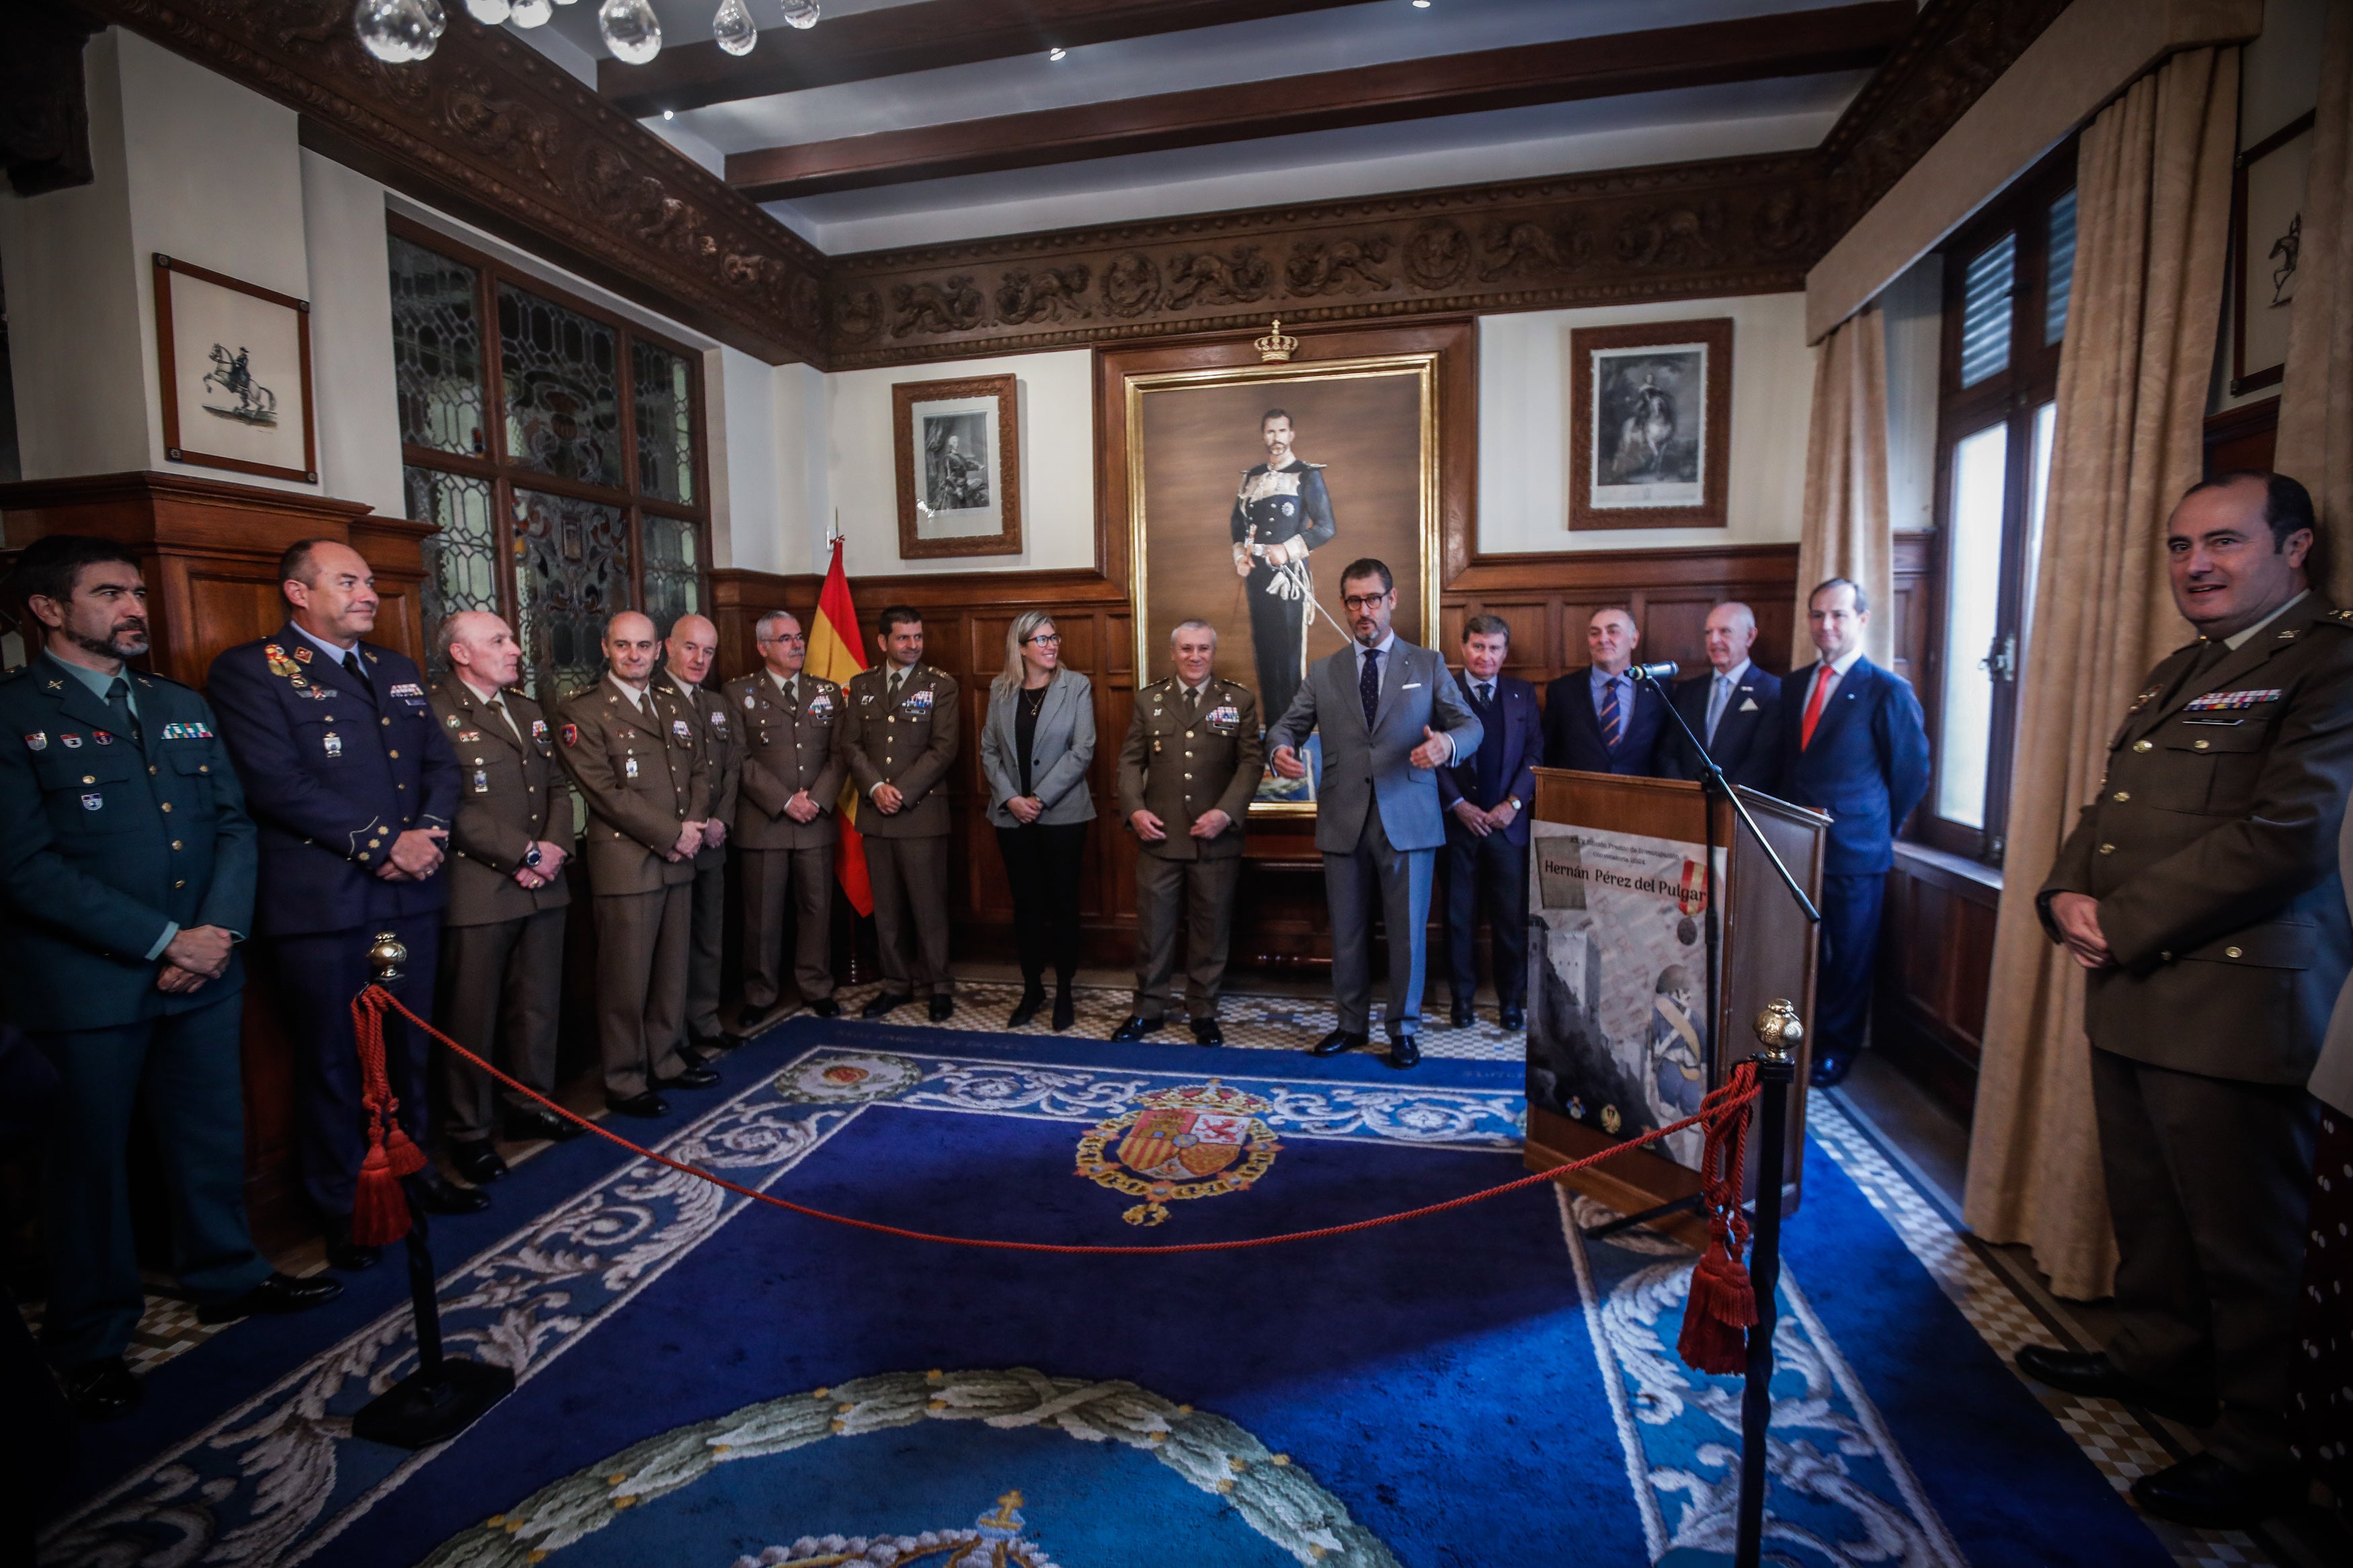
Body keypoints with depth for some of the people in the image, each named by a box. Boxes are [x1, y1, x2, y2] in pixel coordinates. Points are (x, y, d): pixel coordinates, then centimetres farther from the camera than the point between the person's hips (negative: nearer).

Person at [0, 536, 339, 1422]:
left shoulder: (181, 707, 11)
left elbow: (234, 823, 8)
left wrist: (221, 929, -7)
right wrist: (163, 942, -16)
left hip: (204, 973, 5)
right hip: (85, 985, -5)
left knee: (213, 1133, 15)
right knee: (89, 1155, 10)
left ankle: (225, 1274, 34)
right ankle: (93, 1338, 27)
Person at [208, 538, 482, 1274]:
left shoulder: (399, 671, 14)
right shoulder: (247, 671, -6)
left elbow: (442, 763, 12)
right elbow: (276, 782, -17)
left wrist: (429, 833, -7)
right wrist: (384, 845, -17)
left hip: (412, 894, 6)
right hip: (322, 903, -6)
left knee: (408, 1047, 17)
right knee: (333, 1060, 7)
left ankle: (411, 1168, 34)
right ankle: (342, 1205, 24)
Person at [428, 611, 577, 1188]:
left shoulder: (529, 713, 16)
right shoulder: (434, 713, -9)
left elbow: (558, 788, 14)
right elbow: (453, 807, -17)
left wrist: (555, 848, -3)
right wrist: (526, 853, -16)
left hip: (543, 886, 7)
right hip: (478, 893, -7)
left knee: (539, 1006, 15)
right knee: (472, 1017, 5)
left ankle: (531, 1105, 30)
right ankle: (469, 1132, 20)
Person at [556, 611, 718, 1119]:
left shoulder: (676, 704, 15)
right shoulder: (582, 710, -6)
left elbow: (700, 770, 15)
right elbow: (603, 788, -13)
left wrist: (695, 826, -3)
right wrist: (671, 834, -14)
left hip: (679, 862, 6)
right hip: (625, 863, -6)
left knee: (672, 971, 14)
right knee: (626, 980, 2)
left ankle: (666, 1061, 29)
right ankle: (625, 1083, 15)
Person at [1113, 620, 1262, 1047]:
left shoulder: (1239, 701, 5)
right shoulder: (1148, 700, 10)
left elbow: (1252, 762, -2)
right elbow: (1131, 761, 8)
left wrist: (1226, 813, -13)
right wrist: (1134, 810, -6)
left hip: (1216, 838, -1)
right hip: (1159, 836, 1)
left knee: (1211, 928, 8)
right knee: (1153, 924, 7)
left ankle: (1204, 1013, 23)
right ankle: (1148, 1009, 22)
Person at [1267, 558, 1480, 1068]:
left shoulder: (1428, 665, 6)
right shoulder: (1323, 673, 10)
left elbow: (1470, 724, 1)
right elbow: (1287, 725, 8)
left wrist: (1448, 744, -23)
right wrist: (1282, 749, -17)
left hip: (1408, 821, -2)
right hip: (1343, 823, 2)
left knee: (1407, 930, 5)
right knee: (1347, 930, 11)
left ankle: (1404, 1030, 22)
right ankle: (1352, 1023, 28)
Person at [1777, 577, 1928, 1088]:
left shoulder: (1889, 691, -8)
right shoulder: (1792, 686, 8)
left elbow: (1912, 773, -2)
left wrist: (1877, 829, 3)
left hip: (1853, 850, -4)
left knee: (1850, 956, 9)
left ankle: (1837, 1050, 23)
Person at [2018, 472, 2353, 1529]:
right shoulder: (2175, 673, 18)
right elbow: (2108, 806, 20)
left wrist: (2120, 924, -16)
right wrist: (2067, 896, 1)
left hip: (2231, 996, -8)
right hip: (2131, 986, 8)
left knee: (2242, 1237, 5)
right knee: (2145, 1205, 21)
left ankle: (2261, 1448, 22)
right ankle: (2158, 1359, 40)